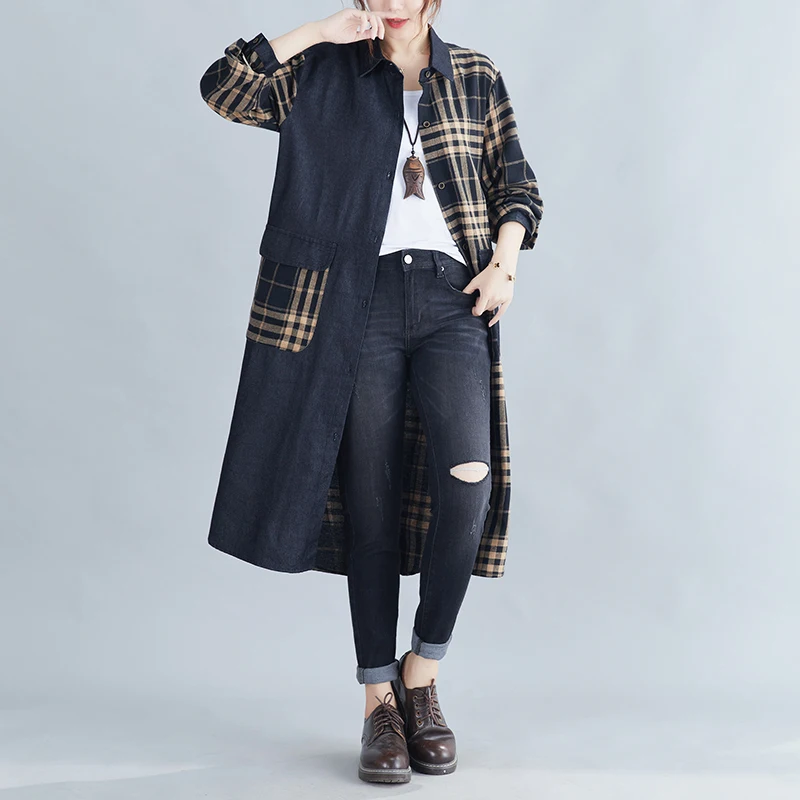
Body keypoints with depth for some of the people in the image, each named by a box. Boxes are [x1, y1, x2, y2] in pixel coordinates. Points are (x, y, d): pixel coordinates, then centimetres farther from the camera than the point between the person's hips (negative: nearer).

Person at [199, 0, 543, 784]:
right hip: (362, 300, 0)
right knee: (371, 501, -1)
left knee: (470, 471, -20)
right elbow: (224, 88, 0)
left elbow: (516, 181, 17)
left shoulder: (475, 76, 15)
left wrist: (504, 261, 0)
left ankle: (424, 672, -2)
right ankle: (381, 703, 8)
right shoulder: (326, 75, 11)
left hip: (452, 300, 1)